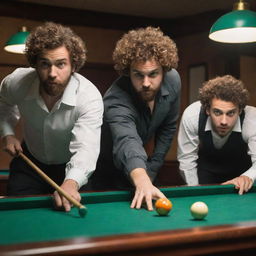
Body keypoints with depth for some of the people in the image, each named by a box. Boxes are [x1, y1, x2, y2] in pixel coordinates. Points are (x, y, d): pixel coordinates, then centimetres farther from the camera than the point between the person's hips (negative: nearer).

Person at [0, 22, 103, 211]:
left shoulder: (90, 97, -33)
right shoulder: (16, 83, -21)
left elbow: (86, 147, -46)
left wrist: (71, 182, -65)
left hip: (72, 167, -2)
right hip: (29, 163, 3)